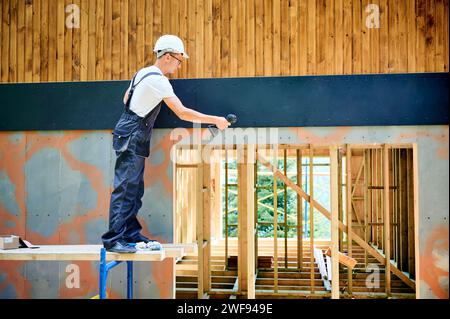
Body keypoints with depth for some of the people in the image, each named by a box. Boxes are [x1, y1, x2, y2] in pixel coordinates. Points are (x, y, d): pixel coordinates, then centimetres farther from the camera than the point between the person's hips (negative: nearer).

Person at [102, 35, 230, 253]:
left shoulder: (143, 72, 12)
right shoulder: (158, 80, -16)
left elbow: (126, 99, 25)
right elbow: (182, 113, -20)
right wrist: (216, 120, -15)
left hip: (132, 138, 10)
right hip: (132, 137, -10)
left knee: (134, 188, 11)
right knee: (125, 188, -9)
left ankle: (131, 234, 17)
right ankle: (113, 239, -7)